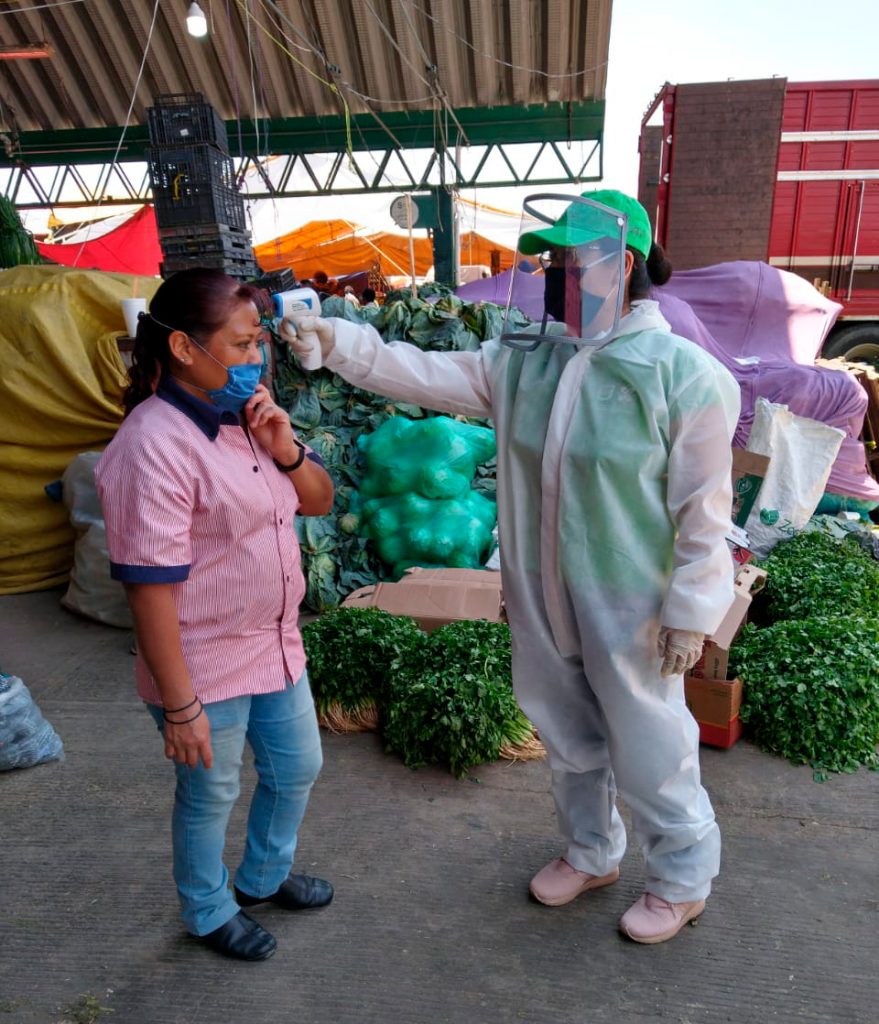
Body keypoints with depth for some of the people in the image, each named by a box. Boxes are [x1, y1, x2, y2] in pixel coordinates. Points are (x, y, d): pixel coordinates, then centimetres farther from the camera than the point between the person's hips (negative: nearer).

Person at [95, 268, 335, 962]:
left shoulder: (247, 414, 1)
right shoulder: (154, 447, -24)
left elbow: (320, 501, 8)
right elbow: (149, 588, -24)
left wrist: (287, 450, -12)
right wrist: (178, 705, -20)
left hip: (276, 645, 8)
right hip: (208, 669, -8)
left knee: (297, 768, 24)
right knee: (211, 796, 16)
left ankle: (265, 876, 52)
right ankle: (210, 913, 46)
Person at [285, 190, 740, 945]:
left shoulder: (684, 374, -16)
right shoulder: (520, 362, -1)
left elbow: (704, 510, -14)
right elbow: (421, 374, -4)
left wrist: (690, 612, -12)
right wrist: (335, 341, -16)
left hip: (628, 606, -5)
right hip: (540, 597, 6)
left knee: (647, 746, 11)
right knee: (569, 735, 22)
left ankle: (683, 878, 40)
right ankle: (591, 853, 48)